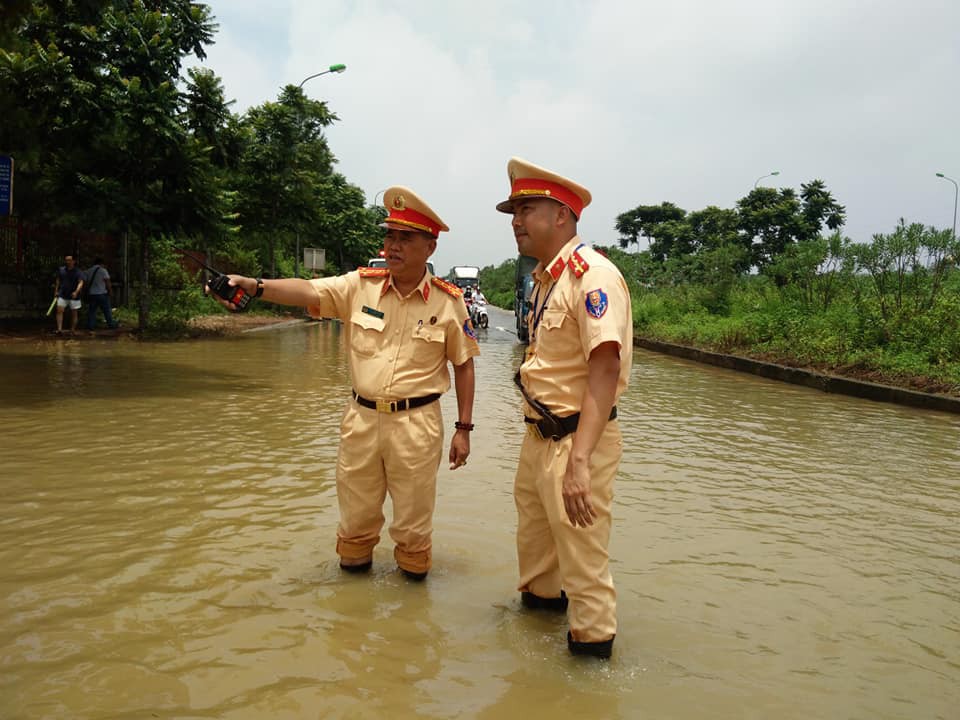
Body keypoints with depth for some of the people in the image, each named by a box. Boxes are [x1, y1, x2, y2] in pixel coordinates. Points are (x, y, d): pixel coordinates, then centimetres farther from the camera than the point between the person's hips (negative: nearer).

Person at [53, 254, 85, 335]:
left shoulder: (78, 272, -7)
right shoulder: (61, 270, 6)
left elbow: (80, 283, -18)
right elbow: (58, 281, 20)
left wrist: (76, 292, -33)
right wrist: (56, 290, 18)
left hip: (74, 296, -2)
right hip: (62, 295, 2)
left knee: (74, 313, 4)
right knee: (59, 310, -12)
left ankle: (72, 331, 14)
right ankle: (59, 329, -18)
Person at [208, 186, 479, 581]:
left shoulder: (448, 301, -4)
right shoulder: (360, 285, -1)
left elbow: (464, 366, 3)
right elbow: (309, 291, -16)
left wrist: (463, 429, 0)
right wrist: (254, 285, -33)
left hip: (416, 424, -2)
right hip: (360, 418, 2)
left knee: (413, 522, 10)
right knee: (355, 516, 16)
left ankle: (413, 579, 31)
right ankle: (353, 567, 38)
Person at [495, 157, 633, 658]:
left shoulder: (591, 275, -18)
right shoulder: (545, 278, 12)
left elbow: (604, 370, -27)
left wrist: (579, 461, -34)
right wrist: (539, 436, 18)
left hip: (575, 442, -9)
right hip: (539, 435, 9)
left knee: (583, 557, 1)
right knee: (534, 539, 25)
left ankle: (593, 647, 19)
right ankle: (540, 599, 47)